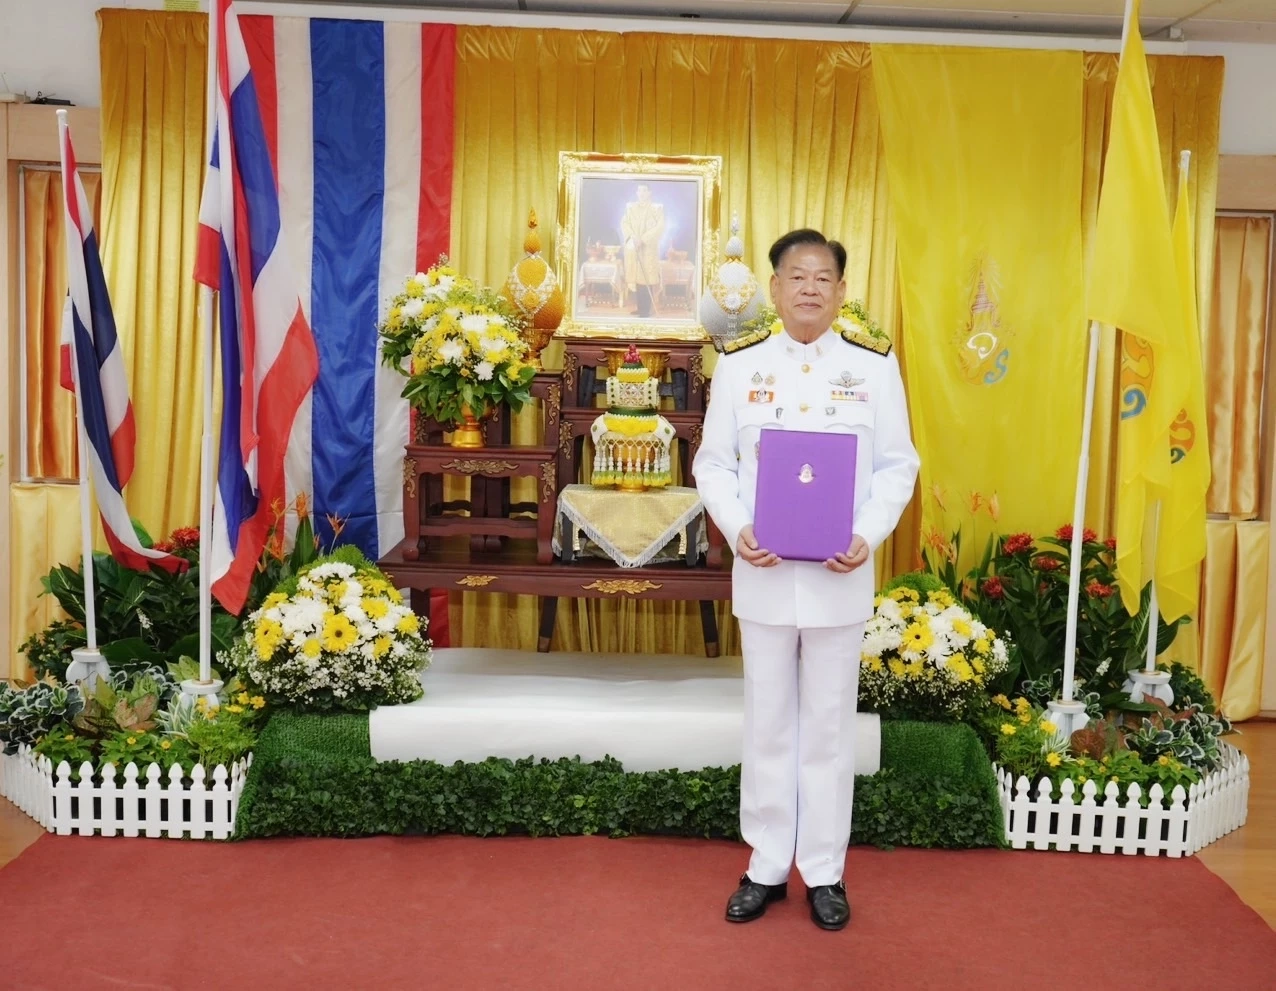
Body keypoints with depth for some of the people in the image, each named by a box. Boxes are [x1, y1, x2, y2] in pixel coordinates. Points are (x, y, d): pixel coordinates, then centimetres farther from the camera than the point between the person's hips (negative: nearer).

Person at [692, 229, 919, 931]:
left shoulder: (874, 365, 1)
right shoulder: (739, 364, 2)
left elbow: (897, 465, 3)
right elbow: (714, 462, 3)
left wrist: (869, 536, -13)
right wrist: (736, 529, -13)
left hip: (839, 576, 0)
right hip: (763, 573, 1)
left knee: (829, 726, 9)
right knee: (767, 723, 10)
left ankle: (824, 872, 24)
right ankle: (767, 866, 25)